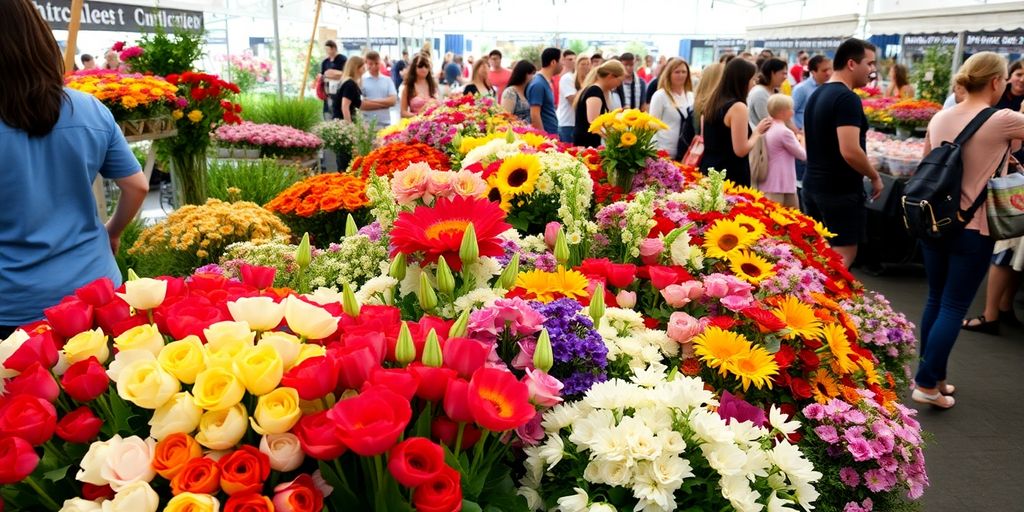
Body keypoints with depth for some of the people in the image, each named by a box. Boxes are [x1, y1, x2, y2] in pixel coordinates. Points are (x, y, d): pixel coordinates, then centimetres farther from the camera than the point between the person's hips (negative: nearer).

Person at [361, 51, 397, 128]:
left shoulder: (387, 80, 11)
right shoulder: (361, 80, 0)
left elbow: (393, 101, 0)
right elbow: (361, 105, -9)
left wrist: (371, 101, -9)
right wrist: (384, 103, -5)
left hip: (385, 124, 3)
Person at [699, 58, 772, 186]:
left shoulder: (713, 103, 11)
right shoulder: (738, 107, -14)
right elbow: (741, 150, -17)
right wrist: (757, 132, -1)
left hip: (709, 172, 9)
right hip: (731, 177, -9)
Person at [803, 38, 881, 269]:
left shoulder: (816, 95, 12)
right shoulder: (847, 98, -17)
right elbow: (850, 151, -25)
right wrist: (875, 177, -11)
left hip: (813, 185, 9)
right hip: (841, 190, -9)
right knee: (843, 255, -2)